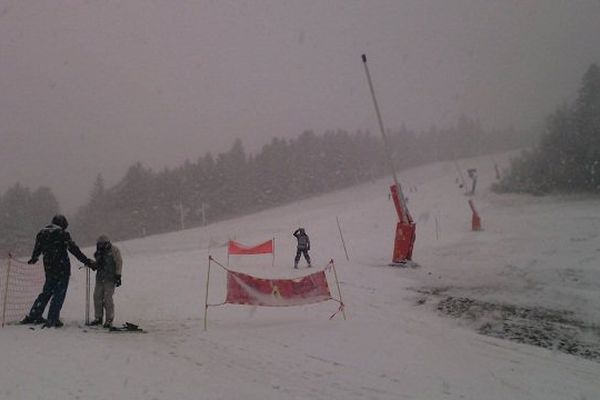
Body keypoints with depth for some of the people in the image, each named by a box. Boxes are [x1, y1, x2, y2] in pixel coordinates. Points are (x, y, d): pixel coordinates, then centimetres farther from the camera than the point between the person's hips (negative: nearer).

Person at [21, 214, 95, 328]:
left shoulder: (42, 233, 9)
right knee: (59, 294, 0)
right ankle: (52, 320, -2)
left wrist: (33, 259, 42)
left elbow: (37, 249, 21)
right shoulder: (62, 233, -8)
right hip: (62, 268, -6)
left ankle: (33, 315, 19)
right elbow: (74, 249, -11)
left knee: (47, 292, 19)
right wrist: (87, 261, -8)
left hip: (48, 269, 6)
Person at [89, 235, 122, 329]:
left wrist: (118, 275, -12)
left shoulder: (114, 250, -7)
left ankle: (109, 320, -3)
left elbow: (119, 263, -7)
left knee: (108, 298, -10)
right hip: (100, 278, 7)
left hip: (110, 279, -7)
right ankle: (98, 318, 16)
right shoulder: (99, 251, 12)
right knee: (97, 296, 4)